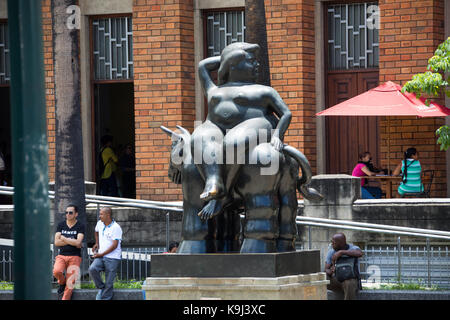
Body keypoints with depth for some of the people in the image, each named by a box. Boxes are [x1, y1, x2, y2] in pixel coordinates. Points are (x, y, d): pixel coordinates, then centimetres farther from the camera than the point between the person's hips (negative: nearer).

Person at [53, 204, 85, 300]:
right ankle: (62, 282, 5)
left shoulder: (80, 226, 0)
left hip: (74, 257, -2)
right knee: (56, 271, -27)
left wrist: (64, 239, -4)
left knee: (70, 283, -9)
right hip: (61, 256, 2)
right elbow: (56, 242, -1)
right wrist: (72, 242, -9)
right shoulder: (61, 225, 9)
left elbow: (78, 243, -13)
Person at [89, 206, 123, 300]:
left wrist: (101, 254, -17)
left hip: (112, 258, -5)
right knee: (92, 269, -23)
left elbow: (114, 245, -16)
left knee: (109, 284, -3)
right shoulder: (100, 224, 9)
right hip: (101, 256, 5)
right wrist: (97, 243, 22)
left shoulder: (116, 228, -12)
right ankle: (101, 288, -3)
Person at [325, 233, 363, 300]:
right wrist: (330, 272, -30)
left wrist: (341, 252, -35)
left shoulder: (353, 249, -10)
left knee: (349, 284, -41)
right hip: (336, 281, 3)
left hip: (352, 280, -3)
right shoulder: (331, 252, 0)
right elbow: (326, 270, -6)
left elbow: (360, 254, -35)